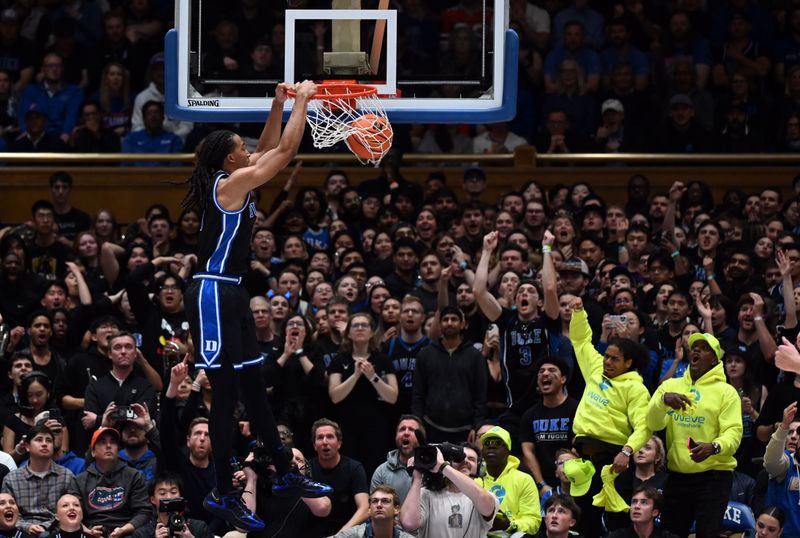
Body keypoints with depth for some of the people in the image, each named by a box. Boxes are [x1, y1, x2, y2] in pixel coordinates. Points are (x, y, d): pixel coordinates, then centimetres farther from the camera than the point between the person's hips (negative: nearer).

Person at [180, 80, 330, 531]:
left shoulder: (235, 182, 12)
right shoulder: (231, 183, -14)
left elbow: (271, 149, 27)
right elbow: (286, 150, -14)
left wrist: (280, 104, 18)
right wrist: (302, 99, -4)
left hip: (232, 295, 10)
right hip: (214, 295, -10)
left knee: (254, 387, 16)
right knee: (226, 393, -7)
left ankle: (286, 475, 24)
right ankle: (224, 496, -4)